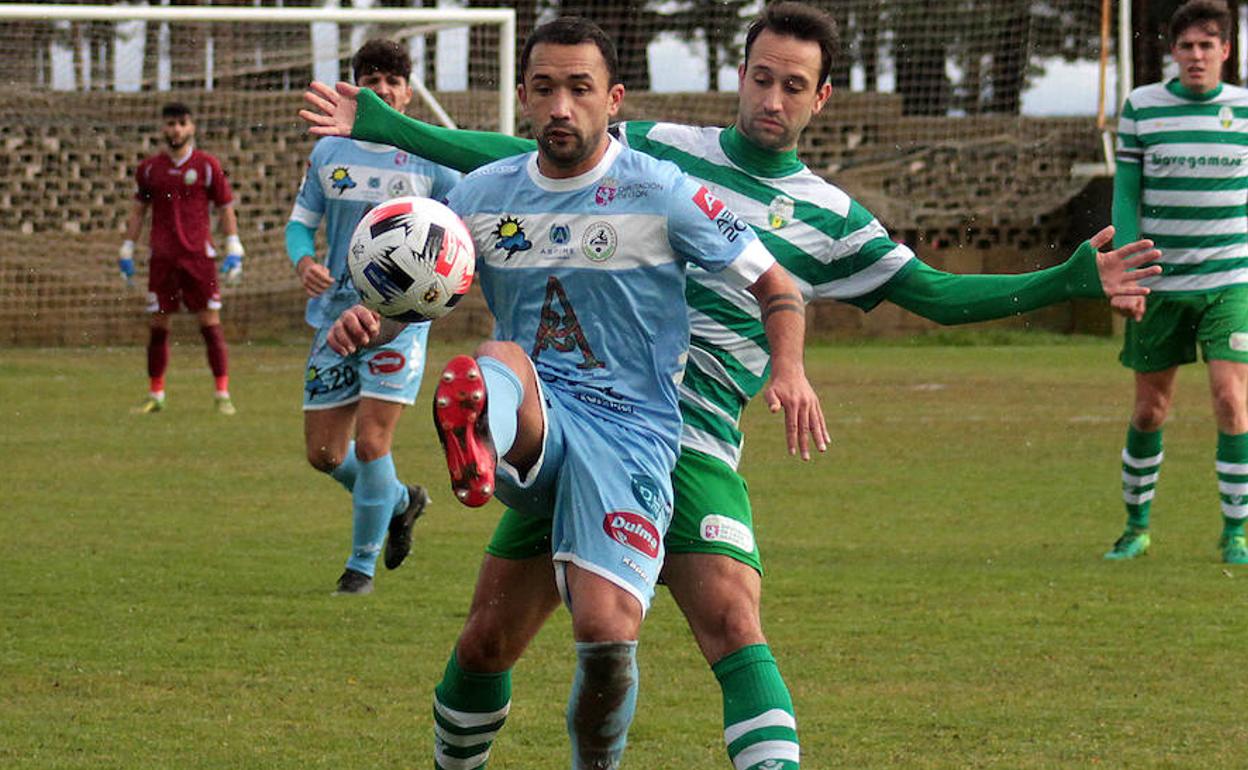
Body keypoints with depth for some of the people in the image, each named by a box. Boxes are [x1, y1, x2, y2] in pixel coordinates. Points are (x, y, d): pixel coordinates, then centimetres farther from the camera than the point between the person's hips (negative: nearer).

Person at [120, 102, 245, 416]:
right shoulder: (150, 168, 9)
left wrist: (233, 250, 0)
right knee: (158, 325, 3)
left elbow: (226, 209, 6)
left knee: (210, 324, -5)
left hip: (198, 255, -2)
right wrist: (127, 250, 14)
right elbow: (139, 210, 18)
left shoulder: (207, 166, 2)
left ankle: (222, 394, 0)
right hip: (162, 257, 2)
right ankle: (155, 395, 13)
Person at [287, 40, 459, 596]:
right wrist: (304, 262, -9)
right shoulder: (329, 153, 7)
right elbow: (301, 222, 13)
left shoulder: (430, 160, -2)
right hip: (336, 315, 4)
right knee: (324, 454, 5)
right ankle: (401, 501, 34)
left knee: (371, 443, -12)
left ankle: (363, 562, 7)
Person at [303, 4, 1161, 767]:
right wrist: (383, 125, 11)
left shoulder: (829, 218, 12)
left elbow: (935, 294, 15)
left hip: (695, 446, -2)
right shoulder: (658, 150, 11)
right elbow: (527, 161, 15)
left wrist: (1064, 283, 5)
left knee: (731, 619, -15)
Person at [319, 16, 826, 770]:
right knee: (502, 362, -35)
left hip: (629, 431, -2)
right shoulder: (483, 195, 8)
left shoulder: (661, 193, -3)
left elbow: (774, 284, 4)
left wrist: (789, 369, -16)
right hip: (534, 426, 2)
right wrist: (371, 323, -4)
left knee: (607, 633, -21)